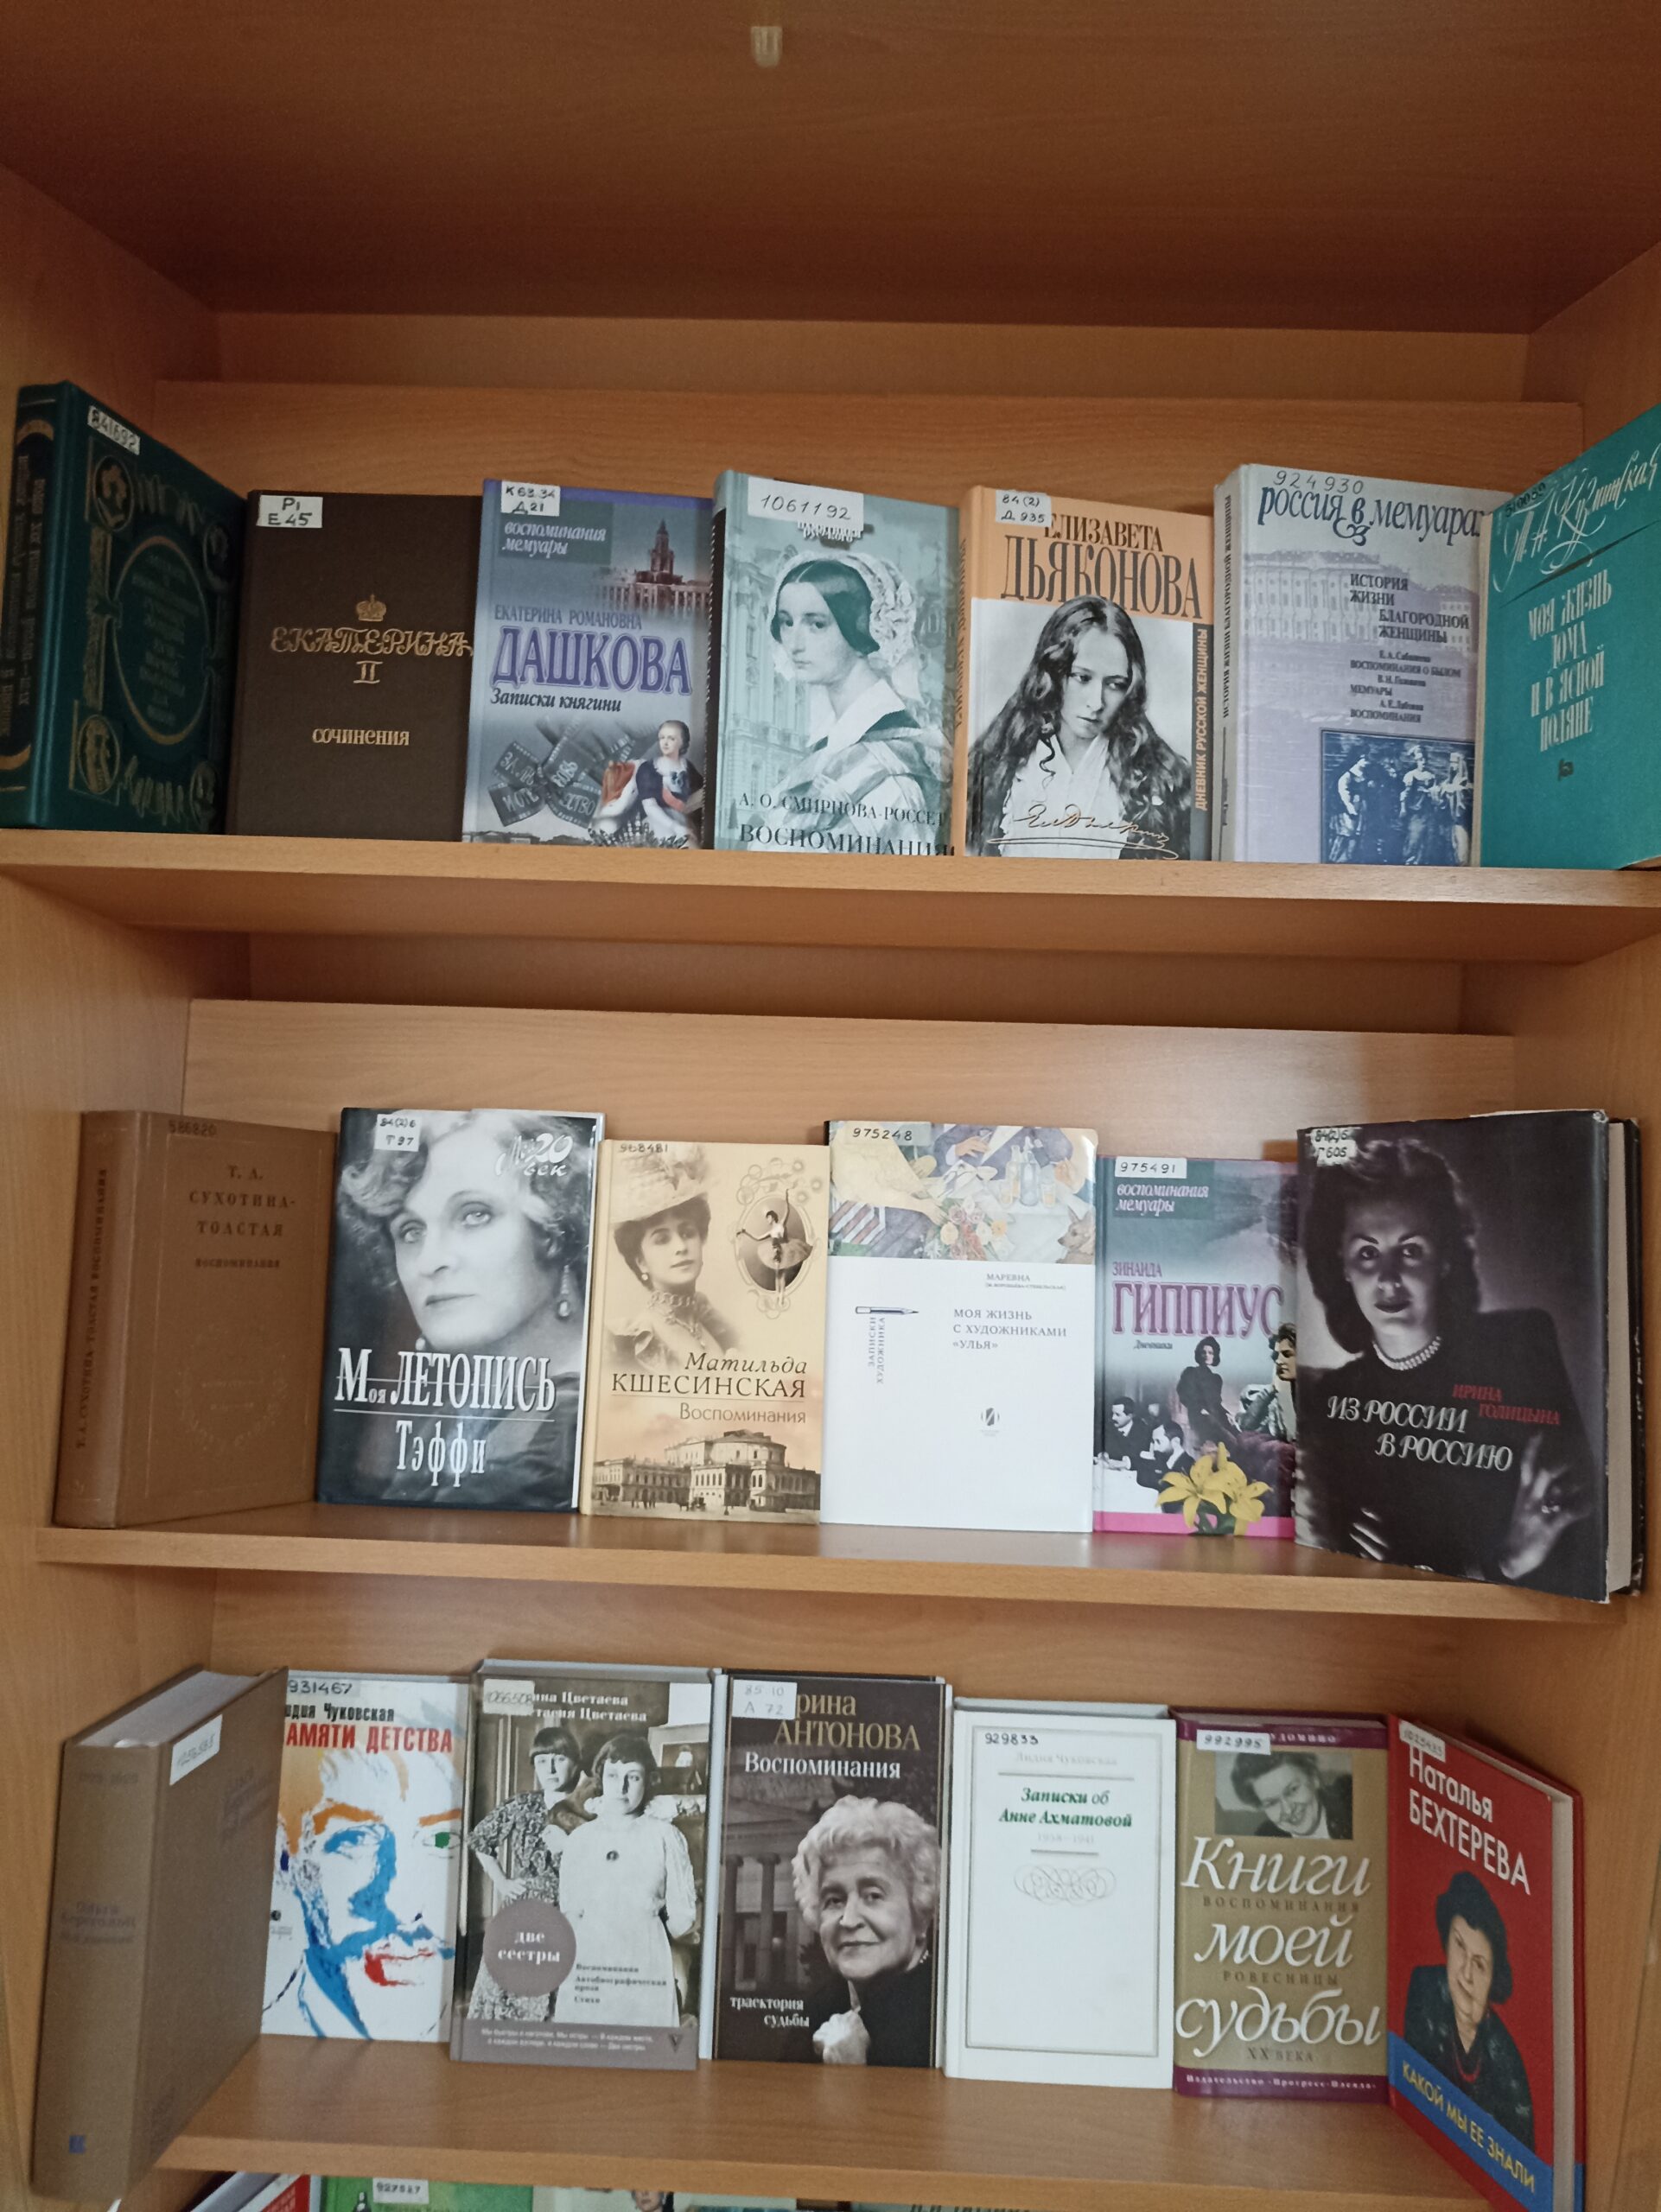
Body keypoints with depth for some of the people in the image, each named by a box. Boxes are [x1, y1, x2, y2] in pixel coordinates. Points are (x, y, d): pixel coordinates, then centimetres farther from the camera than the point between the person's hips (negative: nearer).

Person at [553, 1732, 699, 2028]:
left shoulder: (664, 1836, 1)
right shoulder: (579, 1839, 9)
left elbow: (683, 1920, 3)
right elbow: (568, 1912, 12)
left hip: (644, 1970, -2)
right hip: (586, 1971, 2)